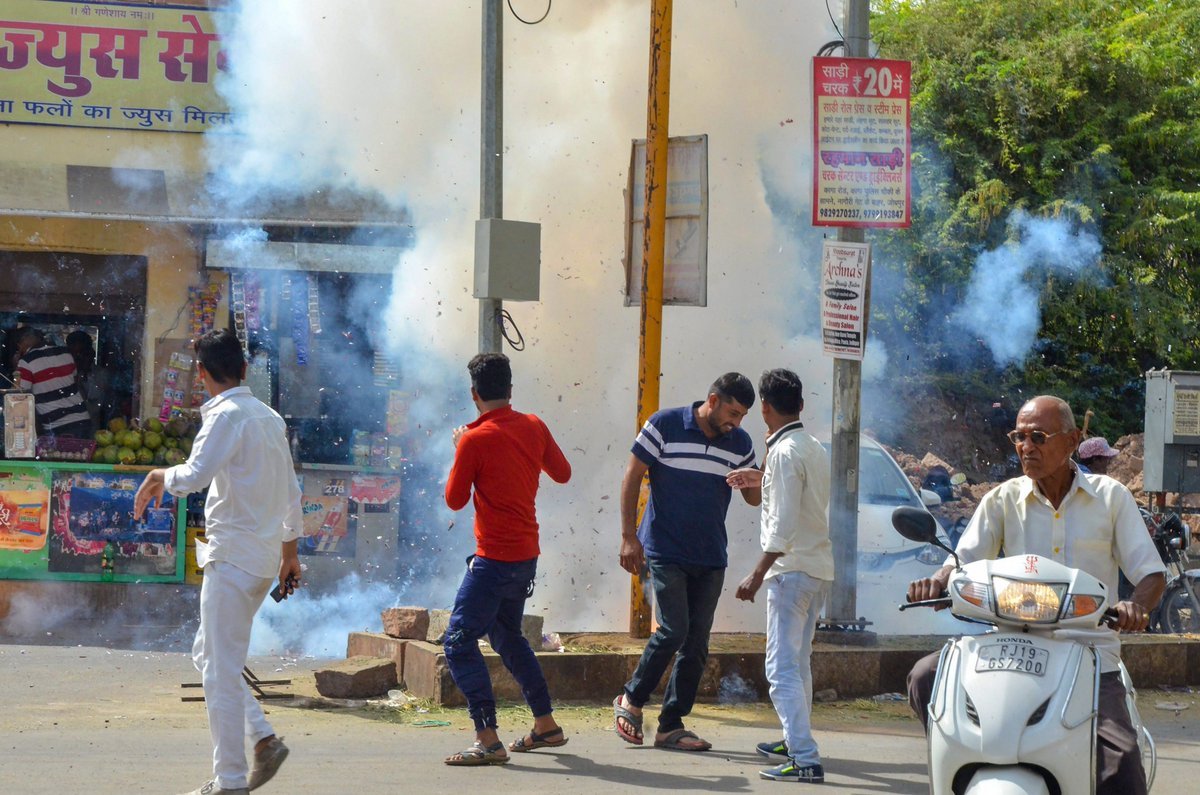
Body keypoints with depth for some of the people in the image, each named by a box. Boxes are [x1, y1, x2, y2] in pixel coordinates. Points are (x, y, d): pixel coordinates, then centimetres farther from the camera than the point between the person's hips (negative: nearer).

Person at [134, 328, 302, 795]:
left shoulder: (226, 415, -13)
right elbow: (291, 492, 19)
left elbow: (194, 476, -25)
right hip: (264, 556, 9)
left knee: (221, 670, -4)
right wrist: (289, 550, 26)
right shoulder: (270, 418, 14)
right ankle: (263, 739, 9)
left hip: (233, 558, -9)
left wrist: (160, 477, -5)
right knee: (208, 654, 19)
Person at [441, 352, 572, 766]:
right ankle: (546, 725, 30)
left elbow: (455, 499, -5)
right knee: (507, 635, 26)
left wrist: (459, 449, 8)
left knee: (459, 642, -8)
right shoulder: (534, 427, 4)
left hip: (495, 558, -8)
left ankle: (488, 739, -18)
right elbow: (562, 473, 18)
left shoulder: (475, 440, -15)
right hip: (527, 556, 8)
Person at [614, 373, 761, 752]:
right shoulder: (665, 425, -8)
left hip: (711, 559, 5)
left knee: (697, 643, 3)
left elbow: (754, 497, 12)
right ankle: (631, 700, 8)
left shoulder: (740, 442, 5)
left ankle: (671, 726, 11)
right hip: (666, 552, -5)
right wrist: (629, 536, -8)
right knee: (674, 630, -14)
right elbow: (632, 476, -3)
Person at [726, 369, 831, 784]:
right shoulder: (814, 448, 13)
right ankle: (795, 740, 33)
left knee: (783, 668, -11)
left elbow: (784, 524, -21)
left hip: (792, 569, -10)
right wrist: (763, 480, 39)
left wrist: (757, 575, -20)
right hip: (819, 567, 10)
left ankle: (806, 760, -18)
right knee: (797, 661, 22)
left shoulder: (784, 453, -15)